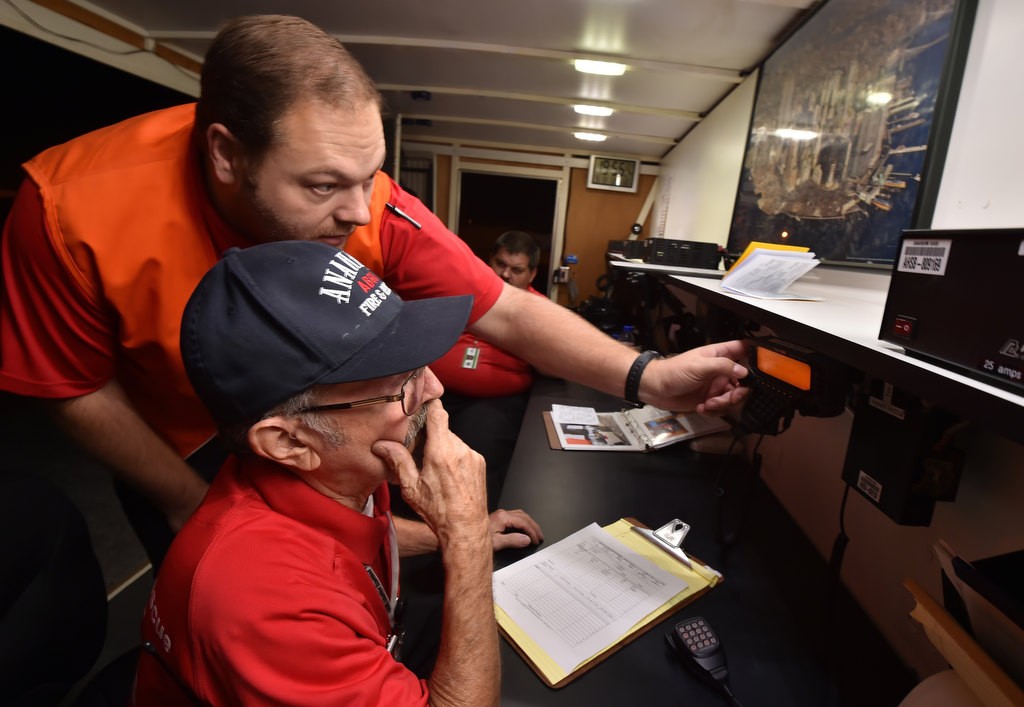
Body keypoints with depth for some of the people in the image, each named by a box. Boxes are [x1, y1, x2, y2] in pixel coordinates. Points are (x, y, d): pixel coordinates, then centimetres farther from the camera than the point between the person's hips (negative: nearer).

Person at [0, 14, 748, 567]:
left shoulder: (378, 211, -33)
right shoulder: (74, 207, -34)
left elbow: (511, 313, -29)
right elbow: (81, 388, -19)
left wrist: (646, 378, -39)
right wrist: (193, 505, -14)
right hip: (175, 455, 0)